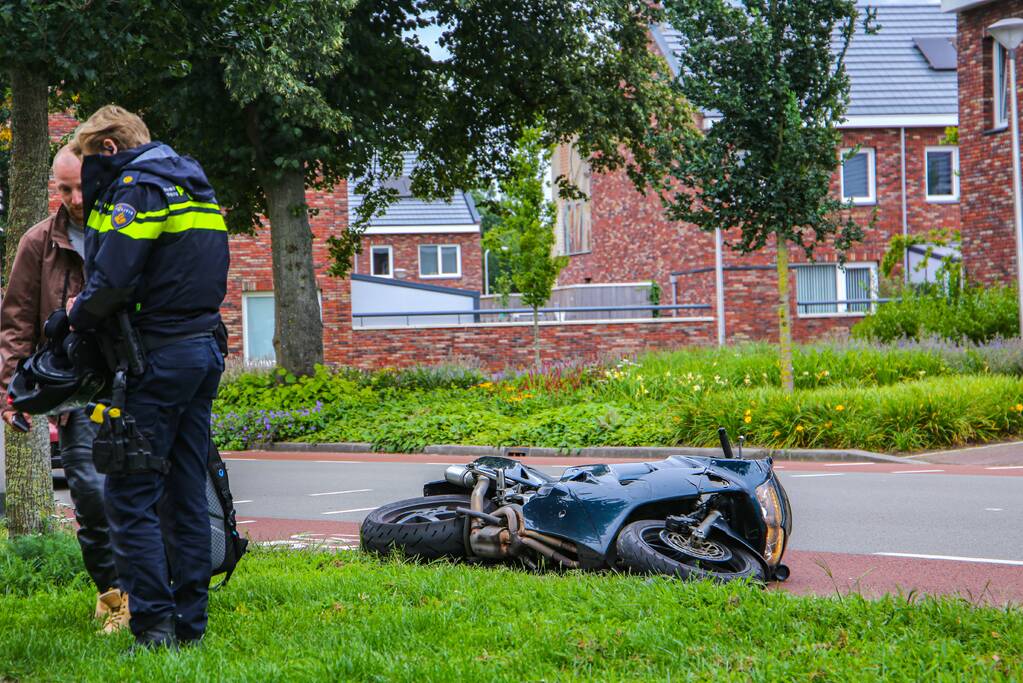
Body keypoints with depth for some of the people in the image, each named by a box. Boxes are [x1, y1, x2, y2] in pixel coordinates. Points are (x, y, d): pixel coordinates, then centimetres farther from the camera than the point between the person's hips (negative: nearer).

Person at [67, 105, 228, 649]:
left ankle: (154, 624, -9)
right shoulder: (198, 188, 19)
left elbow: (114, 279, -21)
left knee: (131, 496, -5)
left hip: (158, 358, -9)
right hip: (205, 350, 9)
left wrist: (80, 313, -1)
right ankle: (190, 623, 13)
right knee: (188, 493, 11)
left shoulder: (137, 188, -10)